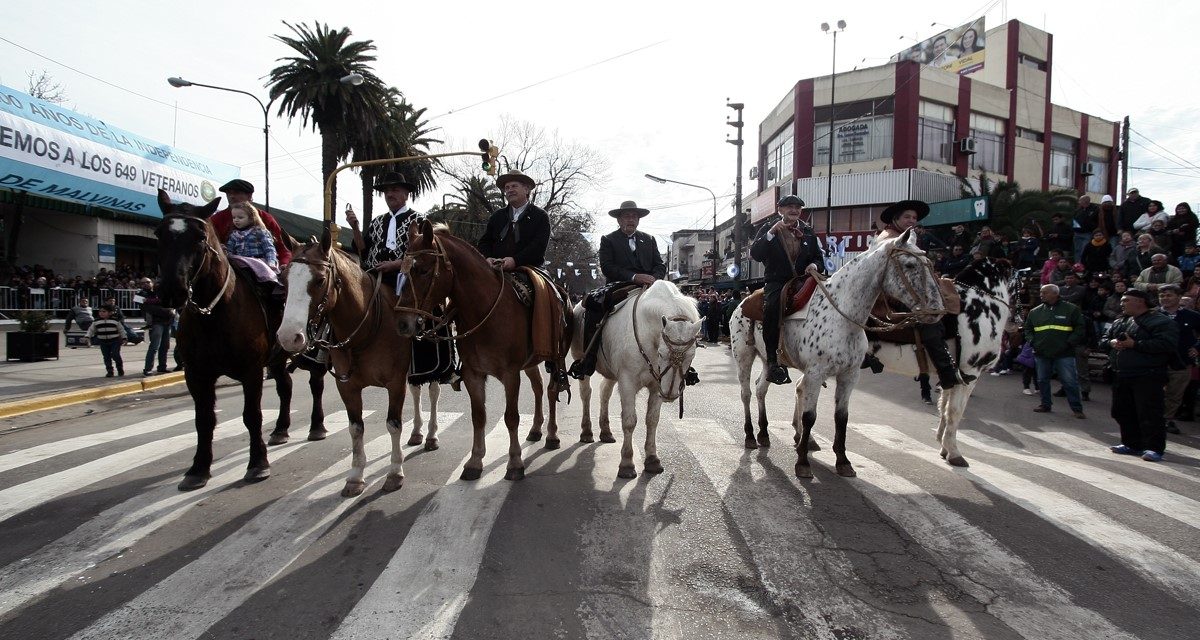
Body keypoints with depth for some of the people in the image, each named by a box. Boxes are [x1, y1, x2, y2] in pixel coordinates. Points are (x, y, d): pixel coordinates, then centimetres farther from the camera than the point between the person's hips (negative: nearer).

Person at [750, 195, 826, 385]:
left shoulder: (808, 232, 20)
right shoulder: (768, 230, 10)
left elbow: (819, 259, 21)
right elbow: (755, 254, -5)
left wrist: (814, 265, -3)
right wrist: (771, 233, -14)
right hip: (776, 282, -4)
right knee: (772, 306, -36)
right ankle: (773, 360, -32)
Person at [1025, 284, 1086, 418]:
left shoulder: (1071, 309, -1)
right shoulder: (1035, 311, 9)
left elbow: (1080, 329, -1)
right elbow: (1028, 329, 19)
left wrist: (1069, 343, -11)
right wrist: (1032, 342, 4)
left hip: (1064, 354, -4)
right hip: (1041, 353, 4)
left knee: (1070, 381, -3)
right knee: (1042, 380, 10)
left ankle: (1077, 408, 7)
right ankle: (1045, 405, 23)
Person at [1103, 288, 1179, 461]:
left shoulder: (1161, 322, -7)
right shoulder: (1119, 322, 18)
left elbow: (1166, 344, -21)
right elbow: (1104, 340, 21)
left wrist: (1134, 344, -21)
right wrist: (1111, 343, -3)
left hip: (1147, 377, -8)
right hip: (1121, 376, 8)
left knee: (1149, 414, -8)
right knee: (1123, 412, 13)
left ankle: (1154, 448, -1)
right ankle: (1132, 444, 24)